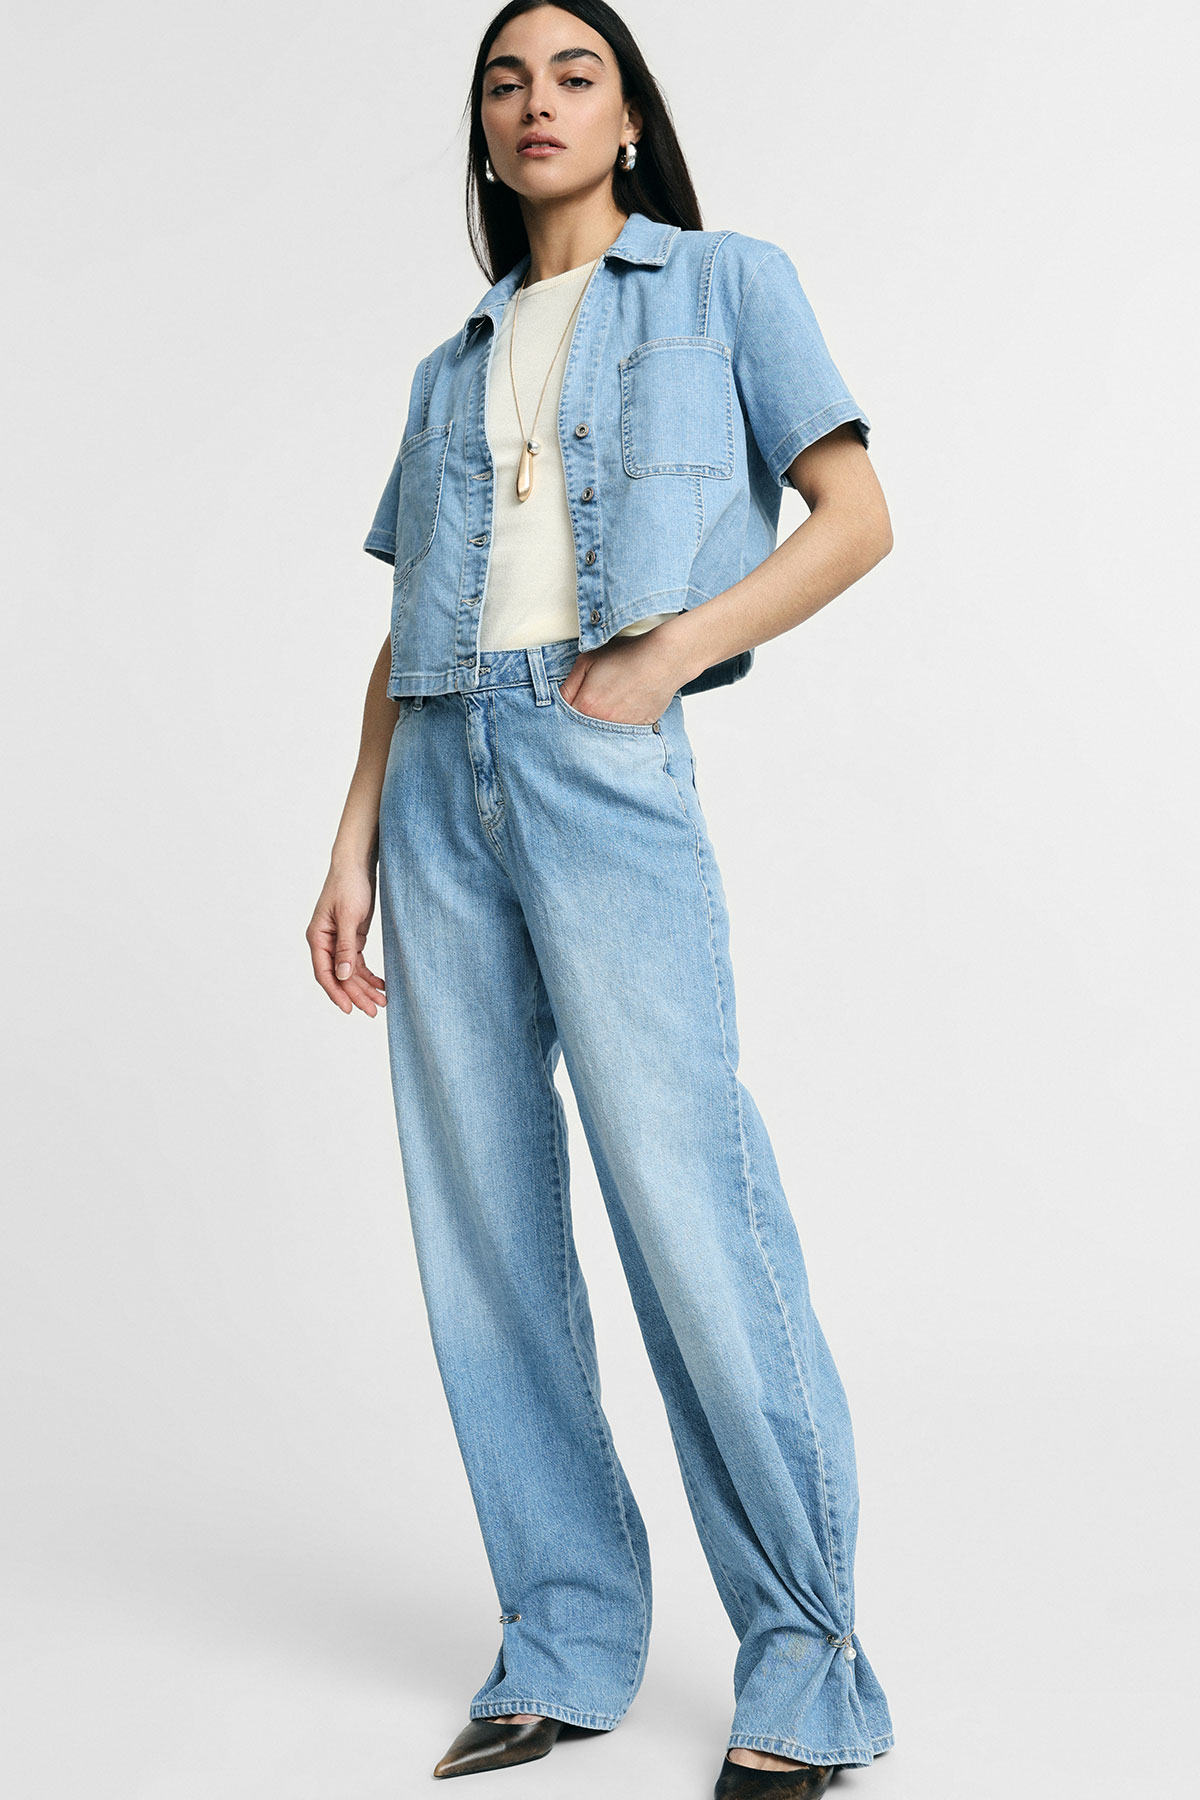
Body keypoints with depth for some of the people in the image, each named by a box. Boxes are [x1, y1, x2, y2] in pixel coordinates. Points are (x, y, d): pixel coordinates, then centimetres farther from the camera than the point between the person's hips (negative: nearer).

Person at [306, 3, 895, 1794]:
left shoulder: (726, 281, 12)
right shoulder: (455, 365, 23)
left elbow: (859, 517, 3)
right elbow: (404, 632, 19)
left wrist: (666, 649, -9)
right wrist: (355, 841, 8)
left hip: (603, 765, -5)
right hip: (441, 773, 5)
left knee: (689, 1214, -11)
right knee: (482, 1232, 2)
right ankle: (566, 1644, 11)